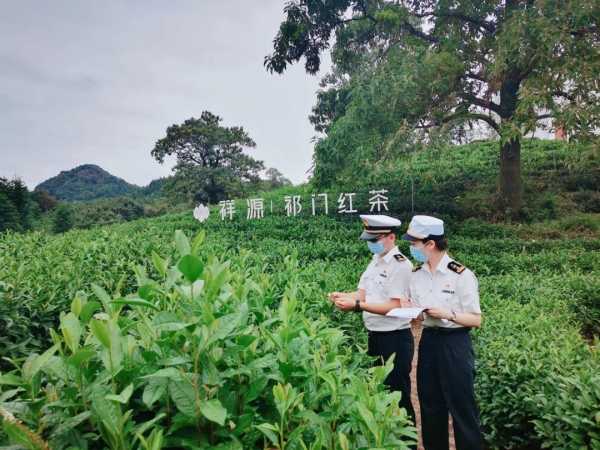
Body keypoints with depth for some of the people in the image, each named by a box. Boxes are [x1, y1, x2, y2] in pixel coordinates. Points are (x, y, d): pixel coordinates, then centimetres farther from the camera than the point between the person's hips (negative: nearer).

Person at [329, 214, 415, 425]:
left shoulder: (400, 265, -16)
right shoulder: (375, 261, 10)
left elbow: (395, 306, -22)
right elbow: (362, 293, 7)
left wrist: (357, 305, -29)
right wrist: (343, 296, -14)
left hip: (395, 339, -8)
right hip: (375, 336, 9)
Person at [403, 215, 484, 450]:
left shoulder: (461, 275, -14)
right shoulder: (416, 274, 3)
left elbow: (476, 320, -11)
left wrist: (448, 314, -25)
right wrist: (406, 308, -9)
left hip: (455, 344, -5)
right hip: (428, 342, 6)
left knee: (462, 407, 5)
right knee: (430, 406, 15)